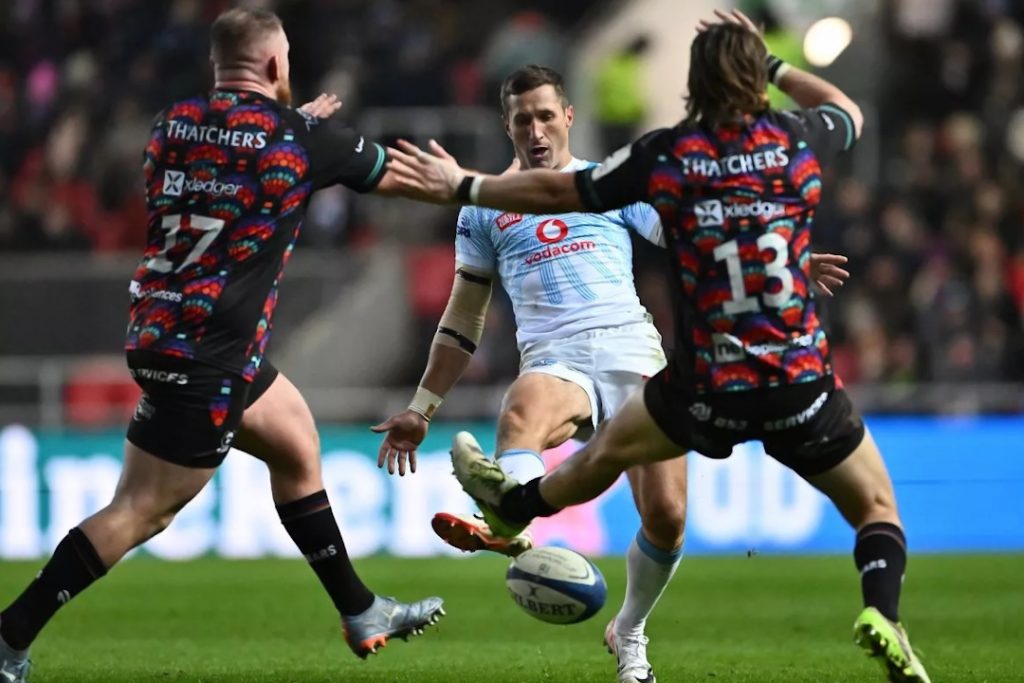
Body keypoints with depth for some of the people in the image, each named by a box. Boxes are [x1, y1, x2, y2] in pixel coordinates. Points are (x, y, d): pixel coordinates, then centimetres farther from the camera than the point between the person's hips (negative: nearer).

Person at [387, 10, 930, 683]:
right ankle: (882, 612, -16)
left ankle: (514, 505, 53)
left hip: (709, 387, 1)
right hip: (802, 385, -1)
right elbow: (848, 111, 20)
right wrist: (772, 63, 25)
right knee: (876, 505, 12)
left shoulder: (665, 156, -8)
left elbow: (554, 190, 4)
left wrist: (462, 186, 16)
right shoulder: (799, 141, -6)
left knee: (607, 451, 28)